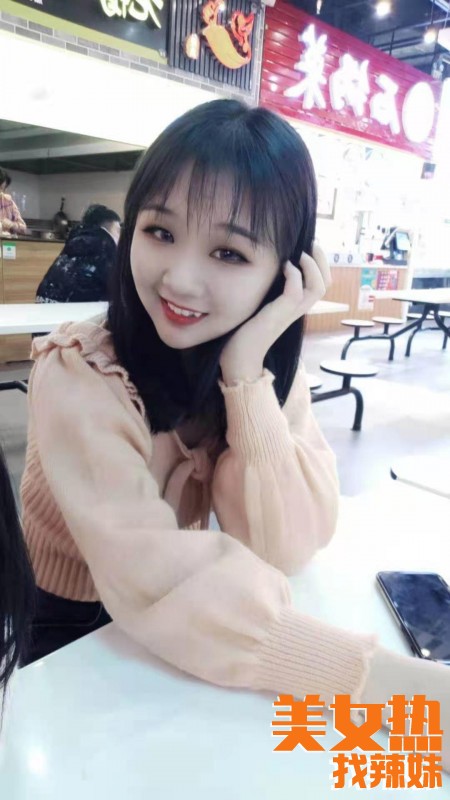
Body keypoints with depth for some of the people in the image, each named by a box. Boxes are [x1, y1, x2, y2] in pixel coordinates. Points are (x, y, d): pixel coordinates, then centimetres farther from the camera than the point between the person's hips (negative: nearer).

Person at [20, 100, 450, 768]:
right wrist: (374, 672, -31)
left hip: (179, 639, 3)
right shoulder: (80, 376, -23)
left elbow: (288, 548, -17)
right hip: (68, 646, -3)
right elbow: (158, 589, -28)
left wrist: (247, 374, -27)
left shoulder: (269, 361, -9)